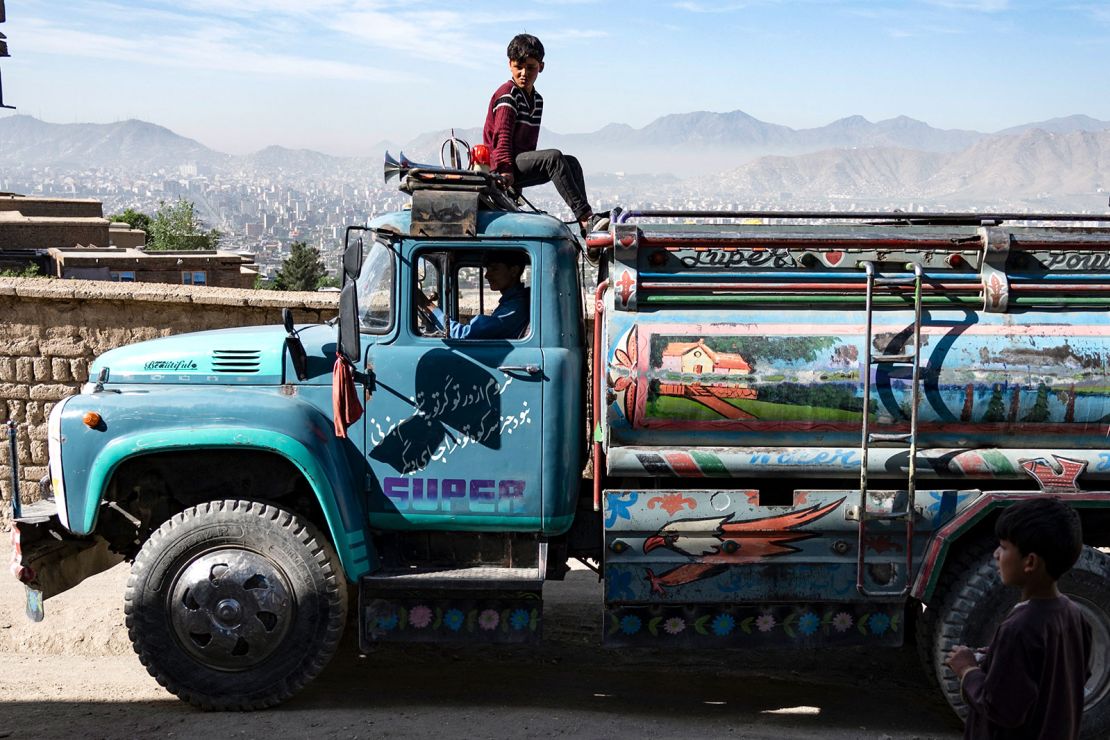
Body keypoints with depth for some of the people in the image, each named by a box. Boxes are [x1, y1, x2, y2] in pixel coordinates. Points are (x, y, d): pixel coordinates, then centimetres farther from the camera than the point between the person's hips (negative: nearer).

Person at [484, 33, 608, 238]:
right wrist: (505, 170, -26)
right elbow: (502, 135, -16)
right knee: (554, 157, -28)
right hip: (501, 168, -9)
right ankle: (586, 217, -36)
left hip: (522, 162, 9)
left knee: (571, 162, -7)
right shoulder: (507, 94, -7)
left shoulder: (537, 99, 19)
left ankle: (585, 226, -18)